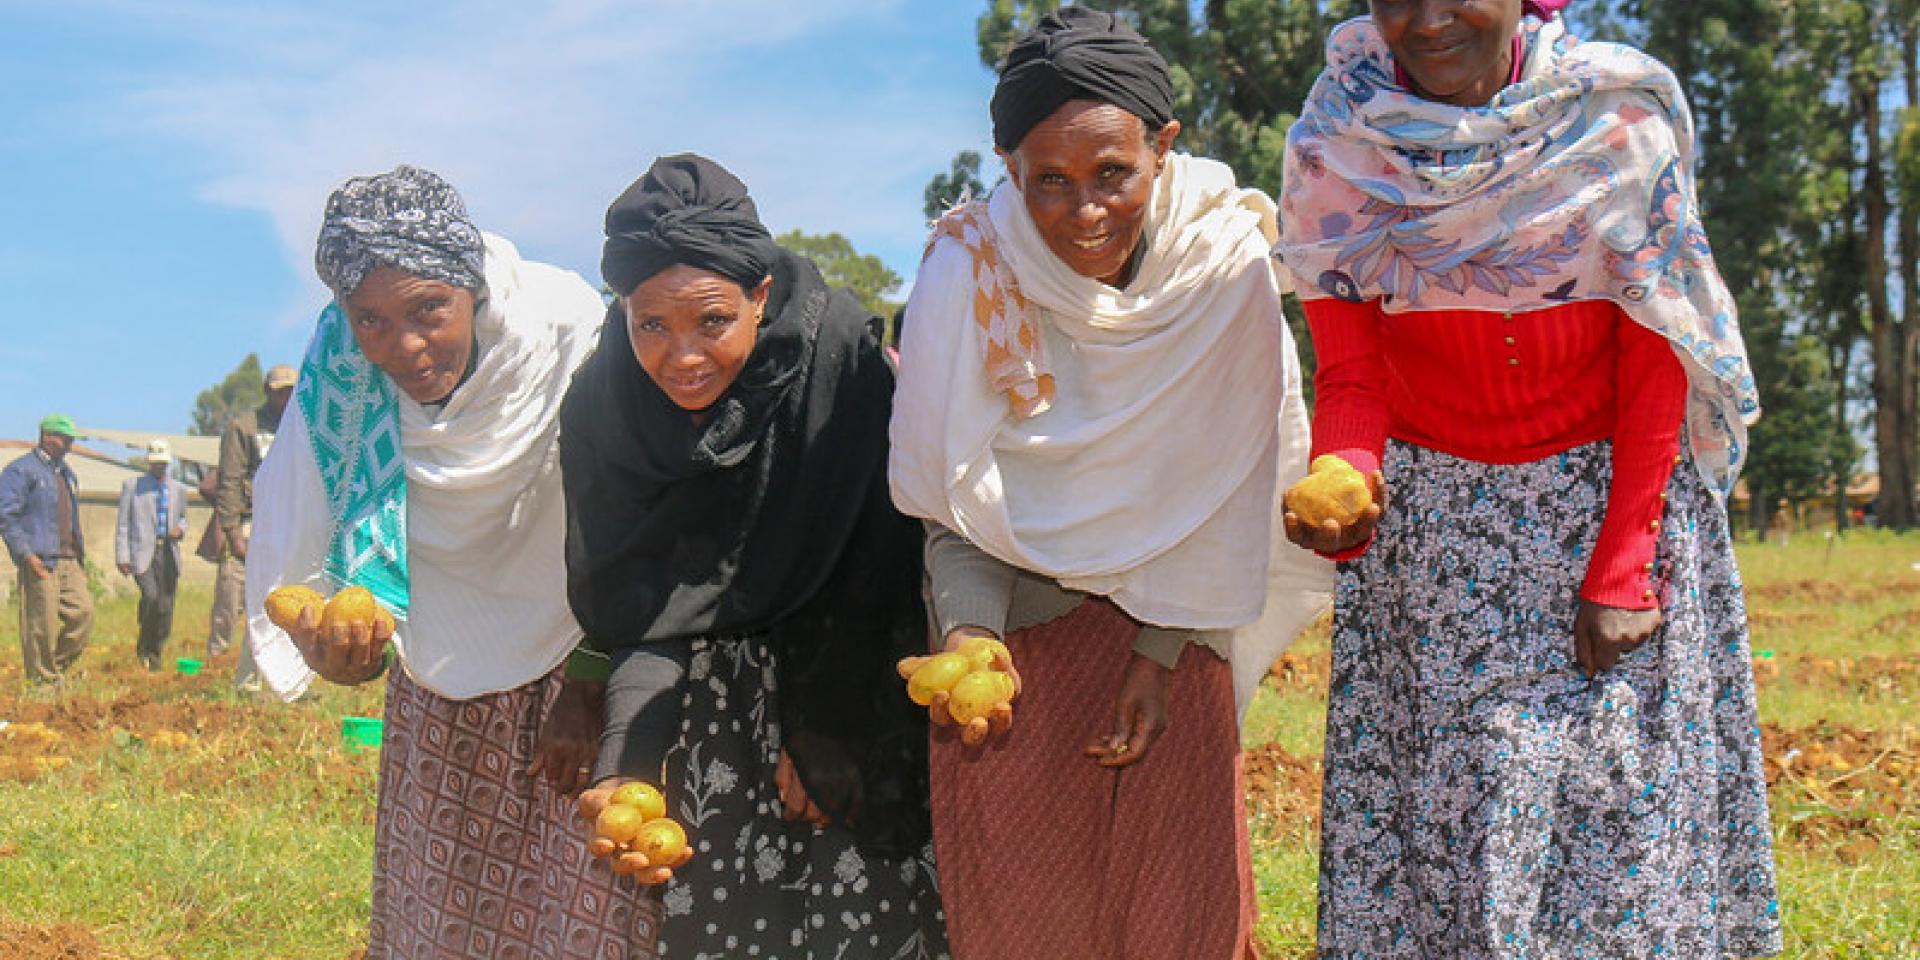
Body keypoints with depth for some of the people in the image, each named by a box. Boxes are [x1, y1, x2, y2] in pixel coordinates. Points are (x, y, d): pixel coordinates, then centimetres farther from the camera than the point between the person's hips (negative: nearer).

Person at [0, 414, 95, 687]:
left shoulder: (67, 474, 21)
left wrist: (80, 556, 21)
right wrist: (26, 554, -18)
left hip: (69, 560, 7)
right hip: (39, 562, -7)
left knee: (84, 611, -2)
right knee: (42, 622, -5)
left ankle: (58, 666, 12)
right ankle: (42, 679, 5)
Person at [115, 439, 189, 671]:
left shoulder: (178, 489, 16)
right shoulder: (132, 485, 7)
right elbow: (122, 524, 5)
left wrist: (180, 529, 4)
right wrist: (122, 556, -3)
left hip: (168, 554, 4)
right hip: (142, 553, -3)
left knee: (165, 607, -1)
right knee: (151, 596, -23)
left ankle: (155, 655, 13)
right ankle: (144, 647, -4)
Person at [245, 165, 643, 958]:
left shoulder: (566, 330, -25)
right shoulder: (335, 385, -16)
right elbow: (296, 561, -15)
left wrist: (592, 690, -15)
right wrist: (332, 648, -36)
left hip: (580, 661, -3)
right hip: (440, 689, 3)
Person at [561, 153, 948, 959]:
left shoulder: (841, 355, -23)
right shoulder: (600, 405, -13)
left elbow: (874, 567, -15)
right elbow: (634, 611, -11)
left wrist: (822, 735, -11)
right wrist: (625, 763, -26)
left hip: (846, 675, -2)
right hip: (709, 696, 3)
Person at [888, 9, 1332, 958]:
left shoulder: (1226, 258, -14)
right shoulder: (969, 267, -15)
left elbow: (1224, 487, -7)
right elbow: (952, 499, -8)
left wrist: (1163, 651, -10)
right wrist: (967, 632, -23)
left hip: (1173, 623, 1)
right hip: (1011, 610, 0)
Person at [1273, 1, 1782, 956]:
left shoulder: (1620, 118, -11)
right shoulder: (1336, 149, -10)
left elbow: (1653, 372, -8)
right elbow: (1350, 376, -8)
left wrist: (1620, 573, -11)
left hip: (1619, 495, 0)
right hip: (1430, 527, 1)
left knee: (1622, 803, 0)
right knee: (1430, 805, -1)